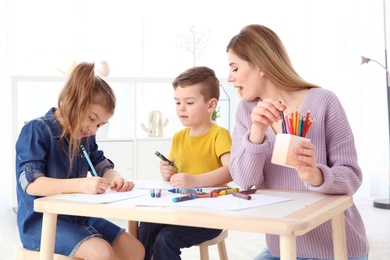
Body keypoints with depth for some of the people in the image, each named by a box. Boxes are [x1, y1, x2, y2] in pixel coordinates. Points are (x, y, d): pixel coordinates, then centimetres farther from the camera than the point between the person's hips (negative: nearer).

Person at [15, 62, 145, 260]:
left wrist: (116, 179, -12)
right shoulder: (36, 131, -15)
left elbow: (104, 166, 14)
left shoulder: (85, 138, 9)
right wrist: (81, 184, -37)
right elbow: (31, 184, -24)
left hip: (78, 217, 8)